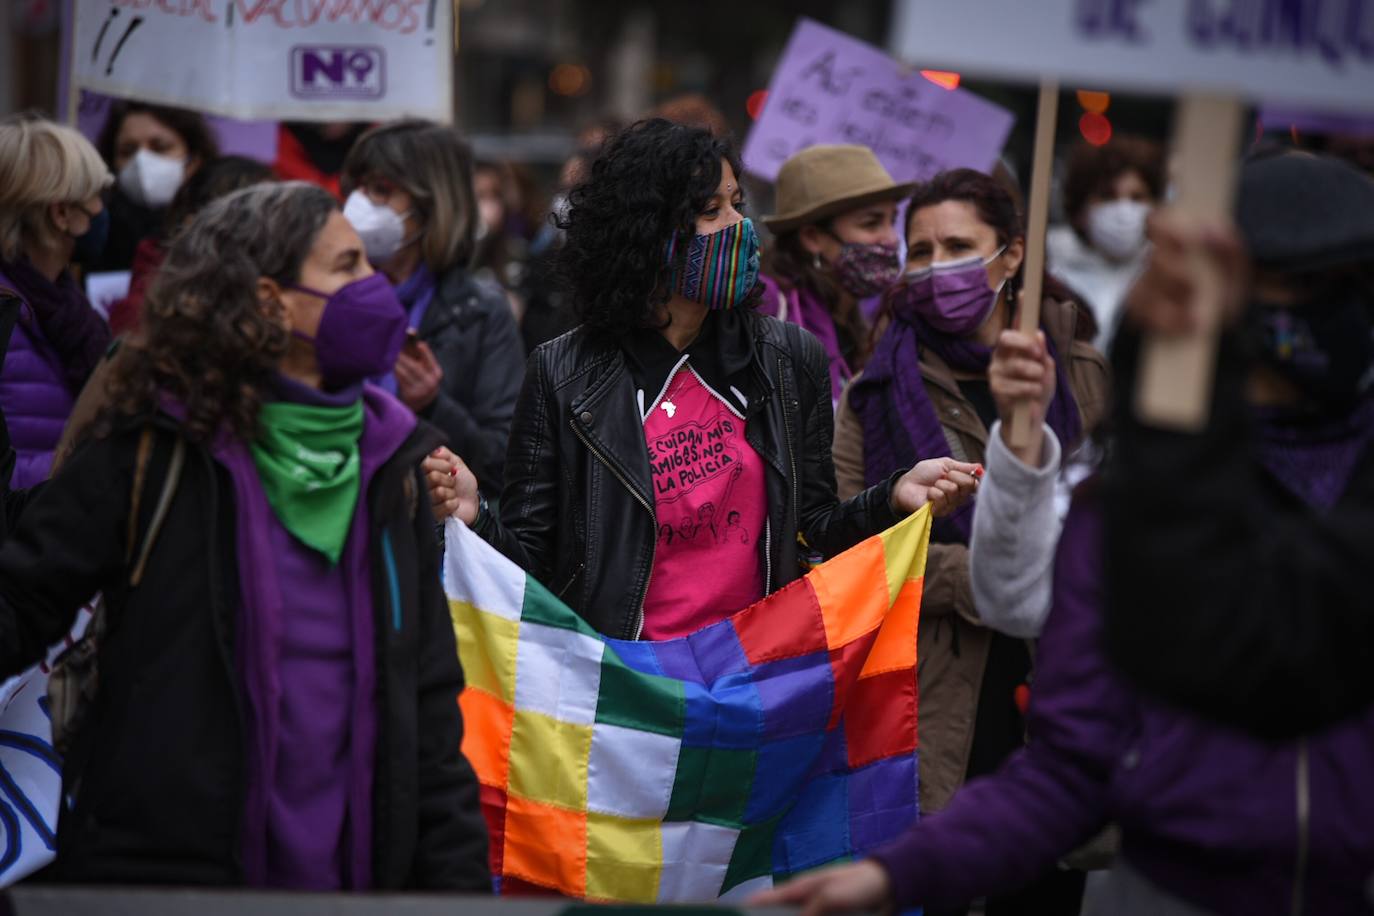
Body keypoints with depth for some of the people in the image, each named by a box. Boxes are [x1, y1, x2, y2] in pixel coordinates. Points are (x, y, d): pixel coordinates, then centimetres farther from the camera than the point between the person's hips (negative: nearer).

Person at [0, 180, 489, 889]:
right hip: (160, 872, -4)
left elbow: (429, 703, 9)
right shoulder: (153, 451, -5)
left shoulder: (391, 463, 7)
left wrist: (457, 875, 5)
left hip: (343, 874, 4)